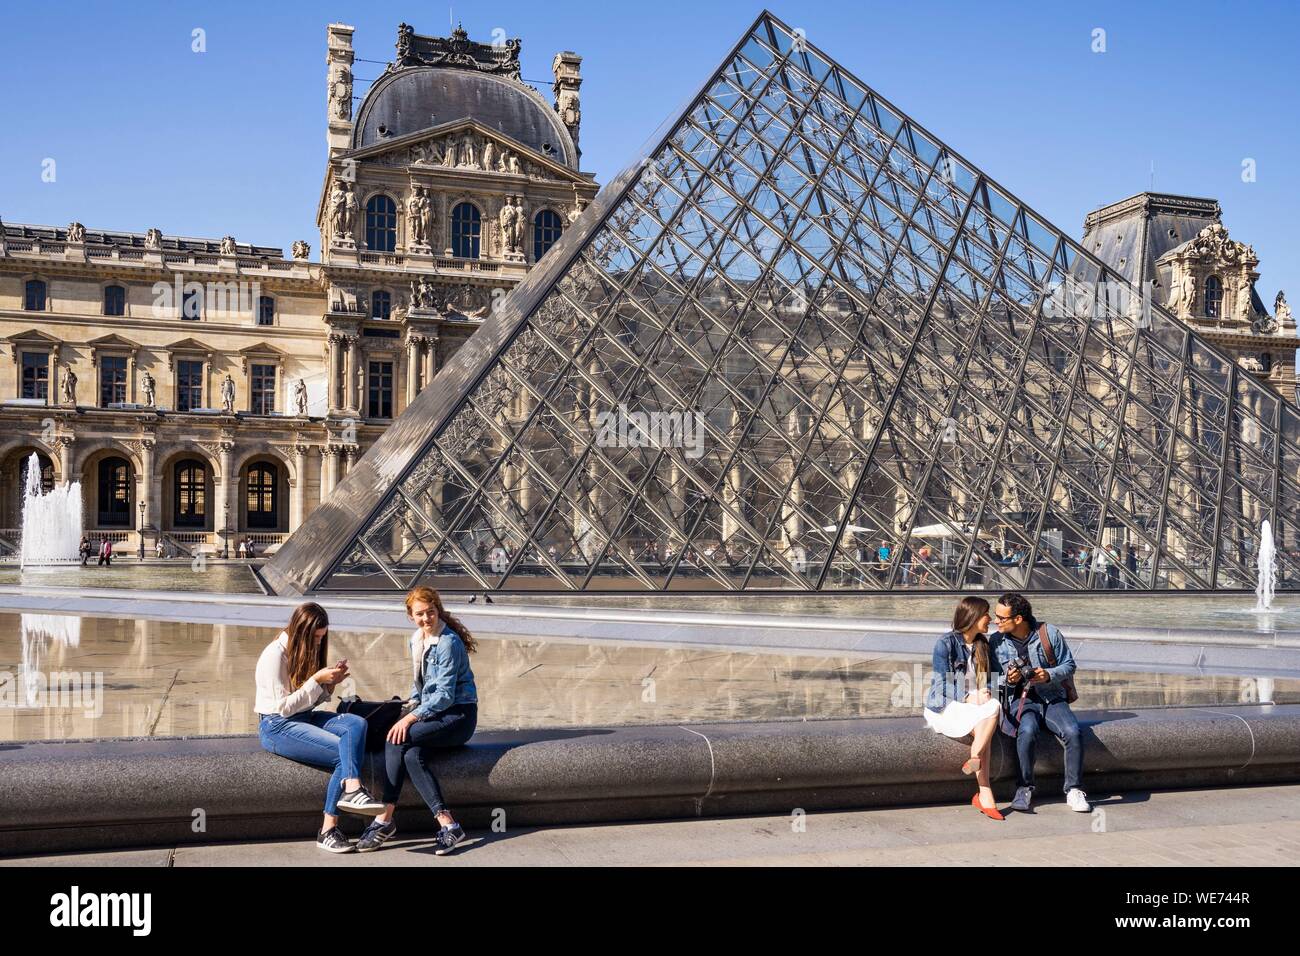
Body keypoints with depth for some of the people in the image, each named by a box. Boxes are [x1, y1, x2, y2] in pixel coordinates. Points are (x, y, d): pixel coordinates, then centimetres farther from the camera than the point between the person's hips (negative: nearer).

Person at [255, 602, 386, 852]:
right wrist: (317, 680, -19)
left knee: (357, 723, -24)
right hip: (276, 726, -7)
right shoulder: (275, 655, -12)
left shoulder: (308, 651, 11)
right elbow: (284, 707, -15)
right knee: (344, 752, -25)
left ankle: (351, 789, -36)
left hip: (305, 717, 7)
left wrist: (330, 683, -5)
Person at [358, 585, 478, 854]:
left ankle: (385, 819, -22)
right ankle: (447, 824, -30)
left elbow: (444, 696, -18)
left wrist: (411, 717, -25)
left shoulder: (448, 643, -14)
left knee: (397, 740, -26)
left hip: (458, 715, -7)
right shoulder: (415, 640, 12)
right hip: (432, 712, 7)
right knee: (413, 755, -27)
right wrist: (412, 703, 8)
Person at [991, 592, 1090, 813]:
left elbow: (1069, 665, 6)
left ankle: (1074, 790, -7)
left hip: (1052, 697, 1)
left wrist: (1049, 675, -14)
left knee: (1073, 733, -26)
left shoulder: (1050, 633, -2)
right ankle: (1024, 788, -17)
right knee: (1027, 731, -34)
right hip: (1020, 699, -1)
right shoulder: (996, 642, 1)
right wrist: (1008, 680, -15)